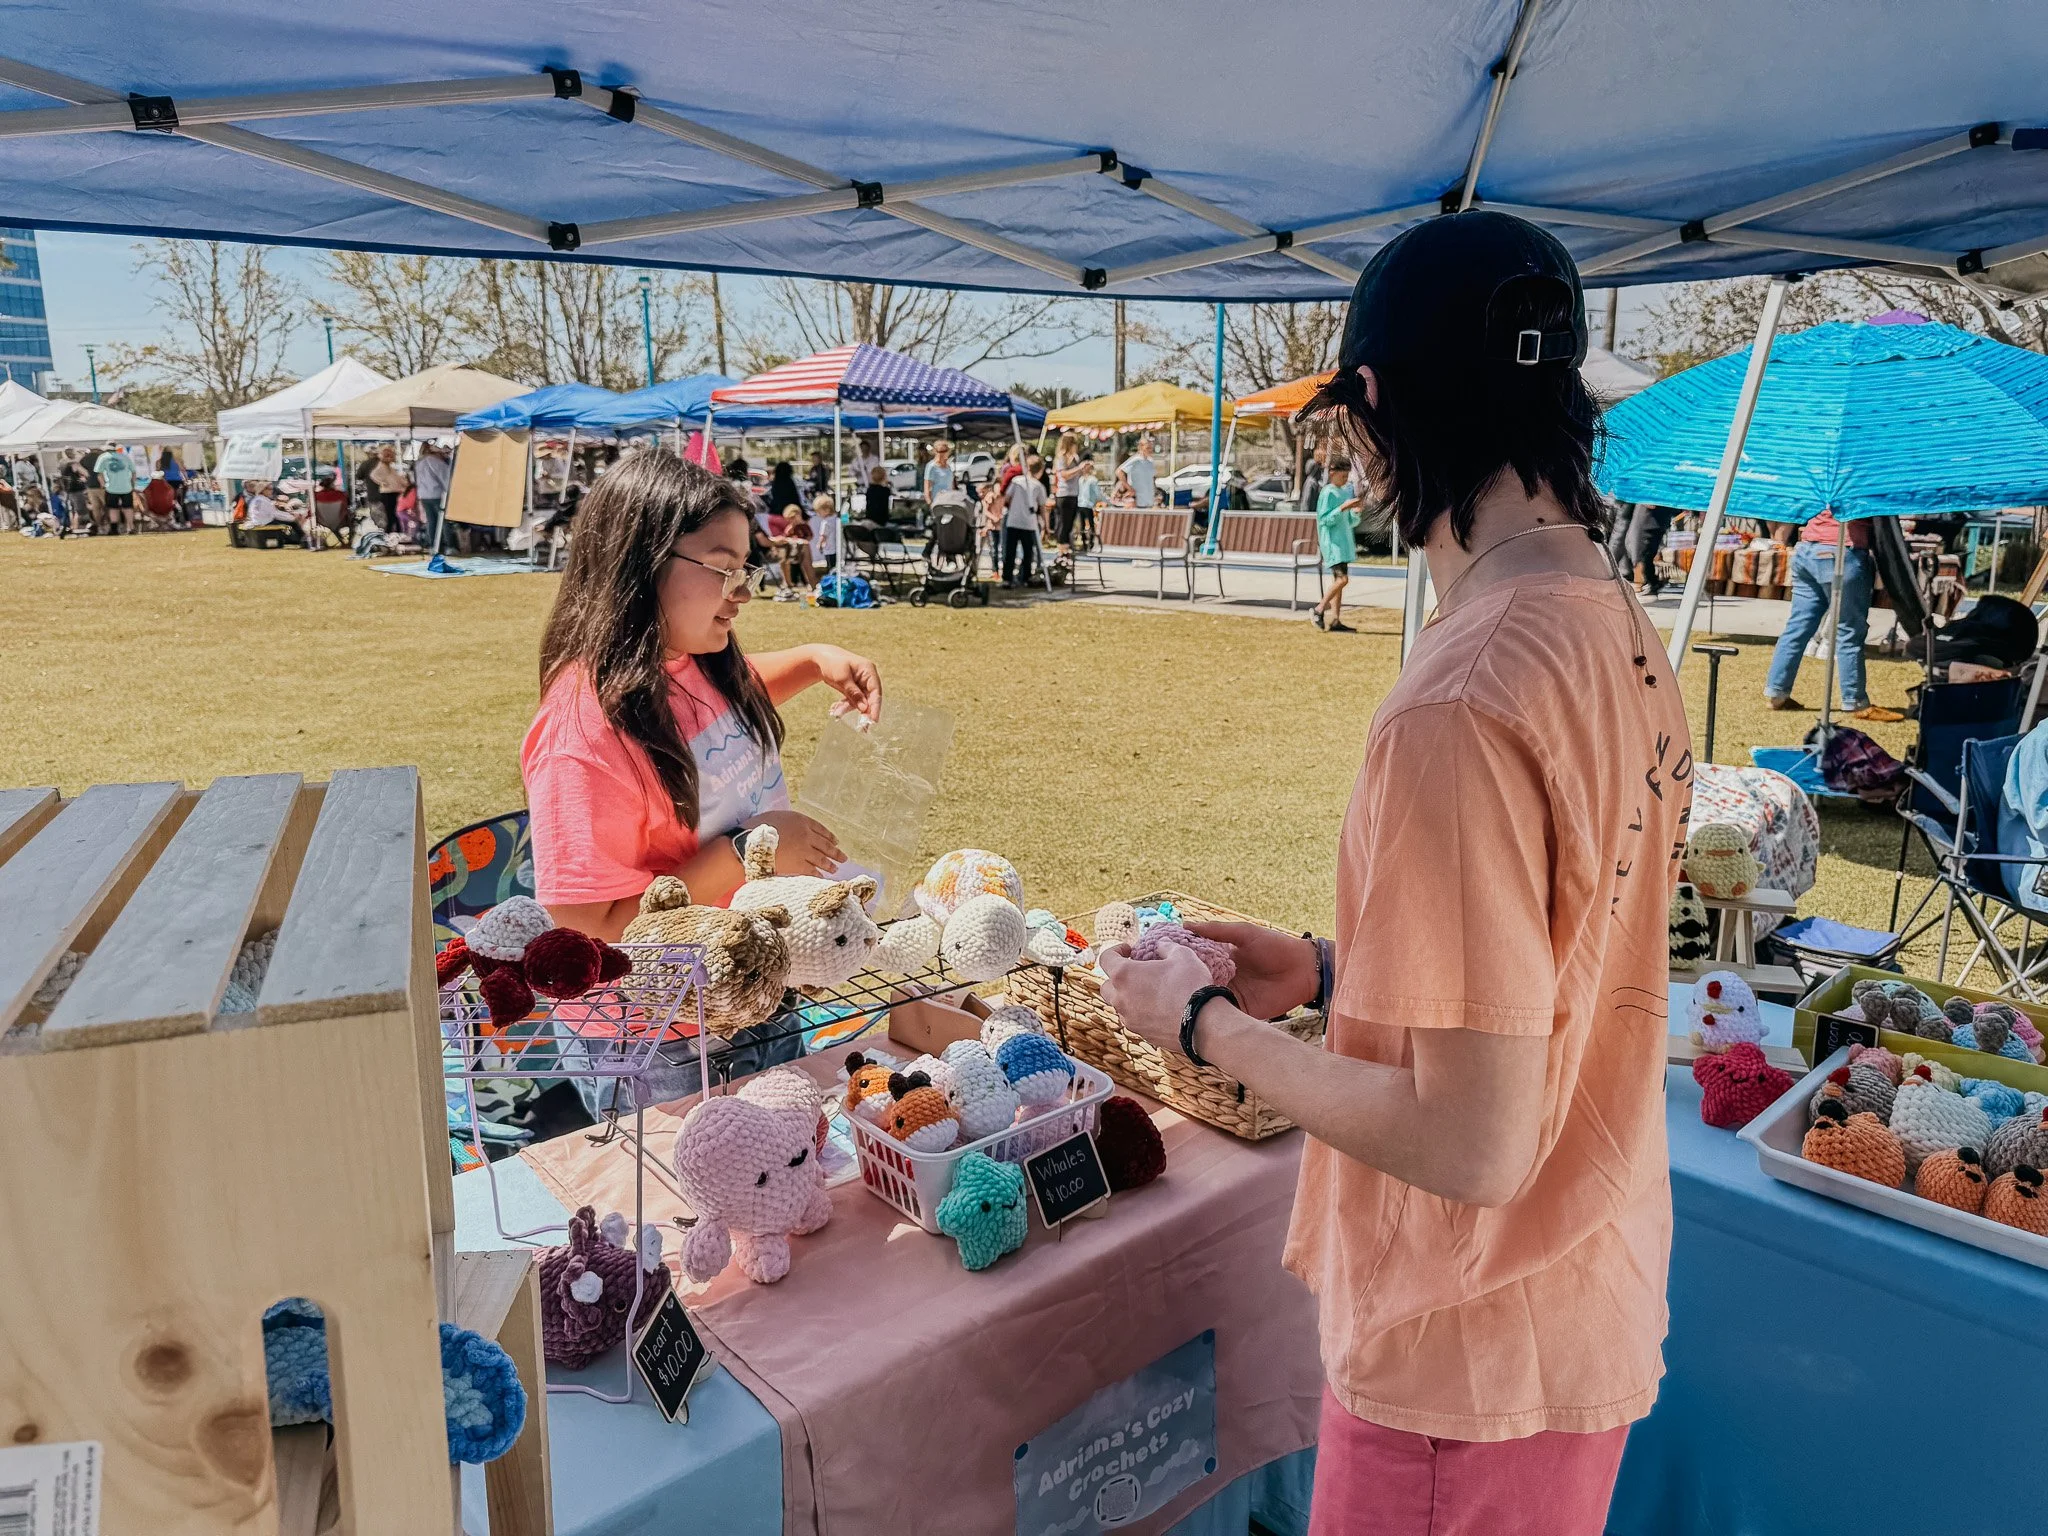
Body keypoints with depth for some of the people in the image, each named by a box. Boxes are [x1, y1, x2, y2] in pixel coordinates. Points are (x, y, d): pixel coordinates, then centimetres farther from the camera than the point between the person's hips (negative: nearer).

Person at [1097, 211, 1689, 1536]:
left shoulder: (1461, 705, -31)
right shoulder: (1621, 624, -1)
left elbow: (1472, 1145, -27)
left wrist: (1208, 1023, -15)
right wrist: (1332, 972, 8)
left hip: (1473, 1370, -8)